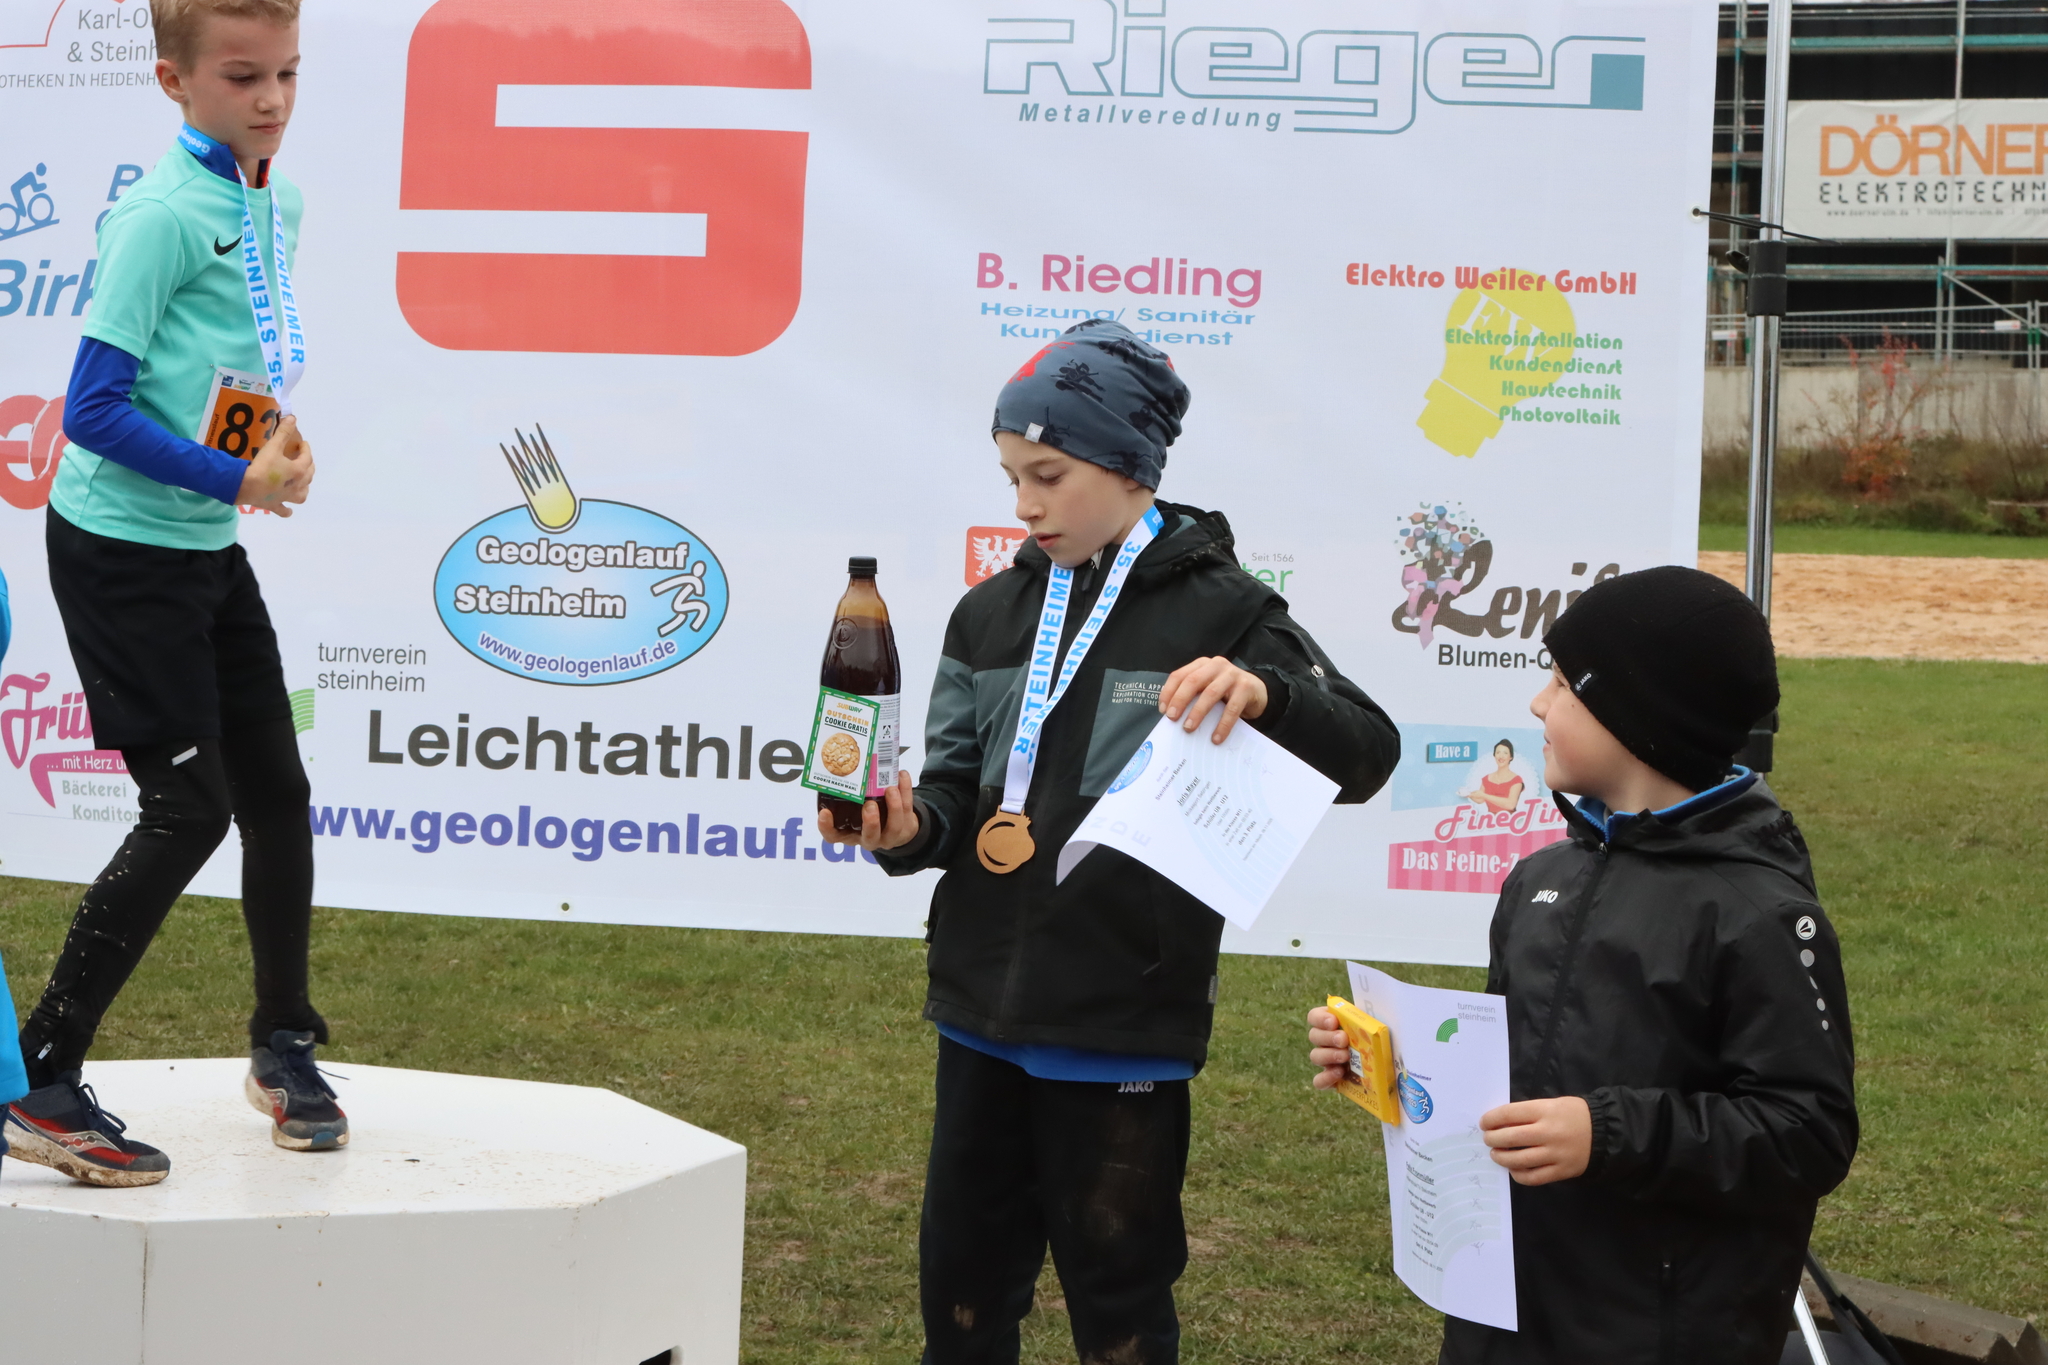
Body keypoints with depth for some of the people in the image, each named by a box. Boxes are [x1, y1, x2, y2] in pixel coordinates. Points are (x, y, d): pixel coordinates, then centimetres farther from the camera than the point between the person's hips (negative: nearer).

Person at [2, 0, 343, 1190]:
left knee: (276, 784, 12)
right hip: (121, 547, -8)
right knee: (190, 807, -10)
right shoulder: (163, 215, -19)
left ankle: (284, 1043, 30)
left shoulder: (277, 207, 7)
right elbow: (96, 410, -21)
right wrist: (238, 479, -20)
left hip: (208, 551, 8)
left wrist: (282, 445, 4)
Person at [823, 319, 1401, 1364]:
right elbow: (956, 788, 10)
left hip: (1124, 1030, -5)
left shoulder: (1215, 609, -6)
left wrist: (1261, 692, -29)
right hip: (981, 1013, 5)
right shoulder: (991, 615, 9)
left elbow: (1366, 754, -11)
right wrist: (910, 829, -13)